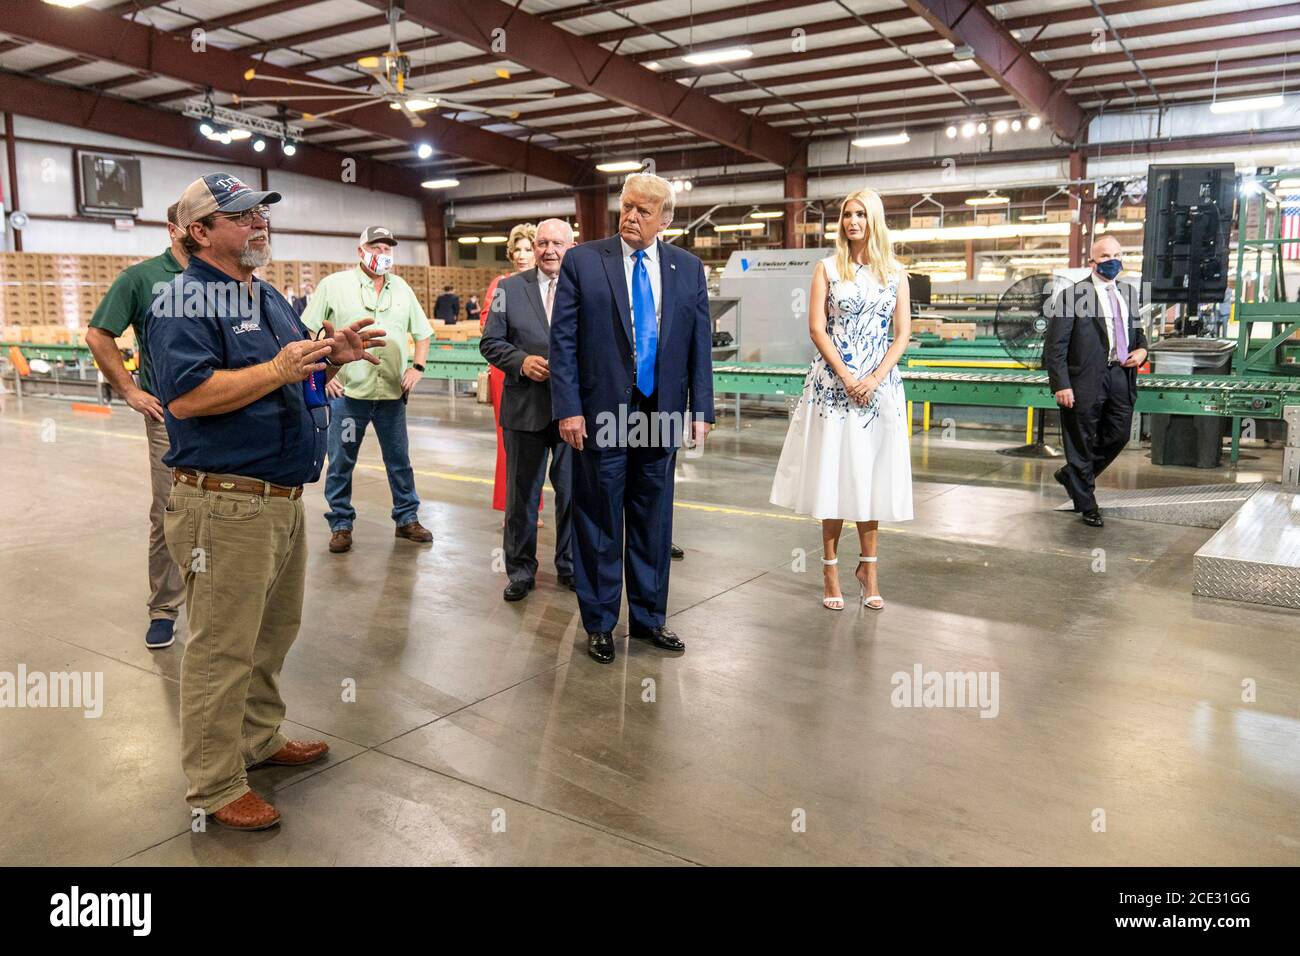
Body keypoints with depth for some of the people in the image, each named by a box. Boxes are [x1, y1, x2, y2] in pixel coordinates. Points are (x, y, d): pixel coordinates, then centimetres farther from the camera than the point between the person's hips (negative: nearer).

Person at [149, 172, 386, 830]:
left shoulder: (269, 298, 17)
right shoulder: (186, 299, -11)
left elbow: (298, 378, 22)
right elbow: (185, 396, -23)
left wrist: (334, 357, 2)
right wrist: (278, 368, -24)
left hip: (283, 499, 9)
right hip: (225, 504, -9)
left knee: (273, 633, 21)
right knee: (223, 649, 0)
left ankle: (259, 738, 39)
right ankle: (215, 785, 14)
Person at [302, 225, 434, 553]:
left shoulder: (401, 288, 10)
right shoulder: (334, 284, -1)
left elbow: (422, 331, 19)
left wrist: (418, 367, 5)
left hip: (392, 392, 3)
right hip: (347, 391, -3)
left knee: (400, 460, 10)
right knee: (341, 463, 4)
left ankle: (407, 519, 22)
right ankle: (341, 525, 17)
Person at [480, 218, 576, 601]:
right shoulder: (510, 288, 5)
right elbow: (490, 342, 3)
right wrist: (521, 361, -14)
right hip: (525, 407, 0)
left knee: (573, 490, 9)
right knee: (521, 492, 9)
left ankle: (570, 565, 25)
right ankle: (520, 569, 22)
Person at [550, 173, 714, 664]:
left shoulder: (688, 268, 6)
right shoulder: (582, 261, -2)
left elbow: (700, 342, 8)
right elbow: (563, 341, -4)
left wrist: (701, 409, 3)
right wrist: (568, 408, -11)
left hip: (662, 416, 3)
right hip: (601, 416, -3)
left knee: (653, 523, 13)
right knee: (600, 525, 7)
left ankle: (648, 618, 28)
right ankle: (599, 623, 22)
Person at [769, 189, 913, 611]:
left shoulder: (895, 272, 8)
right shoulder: (827, 268, 4)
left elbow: (902, 333, 4)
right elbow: (817, 327, -3)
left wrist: (874, 379, -10)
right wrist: (846, 377, -12)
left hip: (879, 383, 2)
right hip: (833, 382, -1)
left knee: (871, 473, 6)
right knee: (832, 471, 0)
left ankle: (868, 566, 16)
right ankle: (831, 568, 9)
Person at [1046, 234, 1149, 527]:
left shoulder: (1129, 292, 12)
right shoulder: (1071, 295, -9)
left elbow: (1137, 330, 25)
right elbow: (1054, 346, -11)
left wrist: (1142, 349, 2)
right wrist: (1061, 385, -18)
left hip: (1121, 377, 6)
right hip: (1086, 381, -6)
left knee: (1118, 436, 13)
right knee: (1083, 443, 5)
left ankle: (1071, 476, 36)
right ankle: (1087, 505, 20)